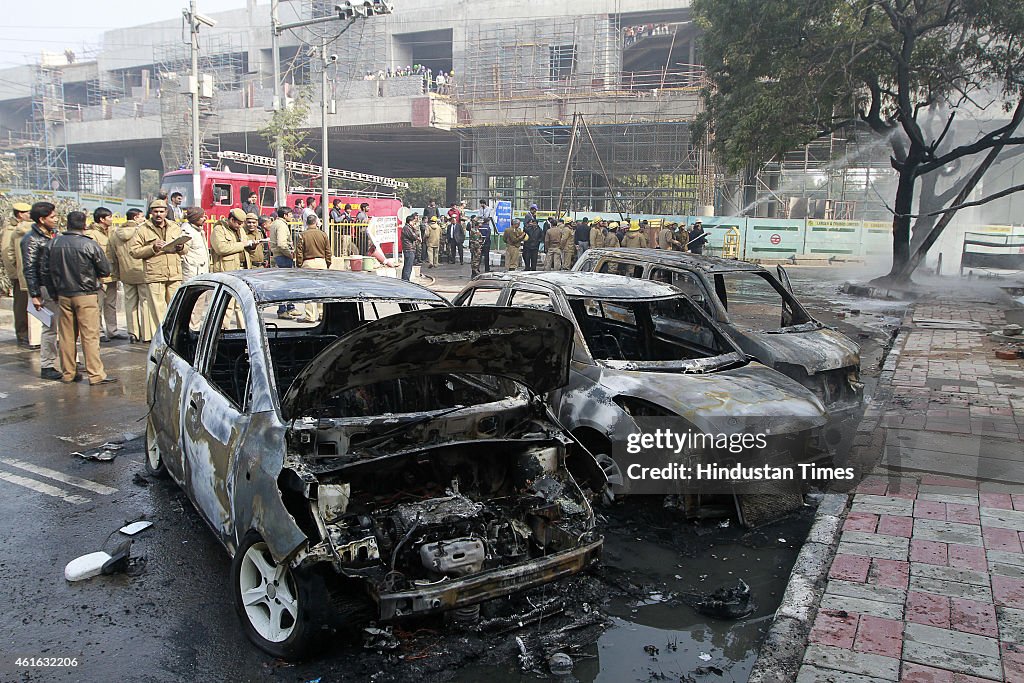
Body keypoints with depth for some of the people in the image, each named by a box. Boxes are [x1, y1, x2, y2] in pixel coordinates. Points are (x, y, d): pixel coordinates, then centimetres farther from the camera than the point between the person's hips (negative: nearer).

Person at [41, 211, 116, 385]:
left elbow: (46, 271, 6)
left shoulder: (54, 243, 1)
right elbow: (105, 271, -7)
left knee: (66, 336, 11)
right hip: (86, 295, -5)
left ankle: (68, 373, 19)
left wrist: (57, 289, 18)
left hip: (63, 295, 5)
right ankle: (96, 374, -2)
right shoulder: (90, 245, -13)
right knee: (90, 336, -3)